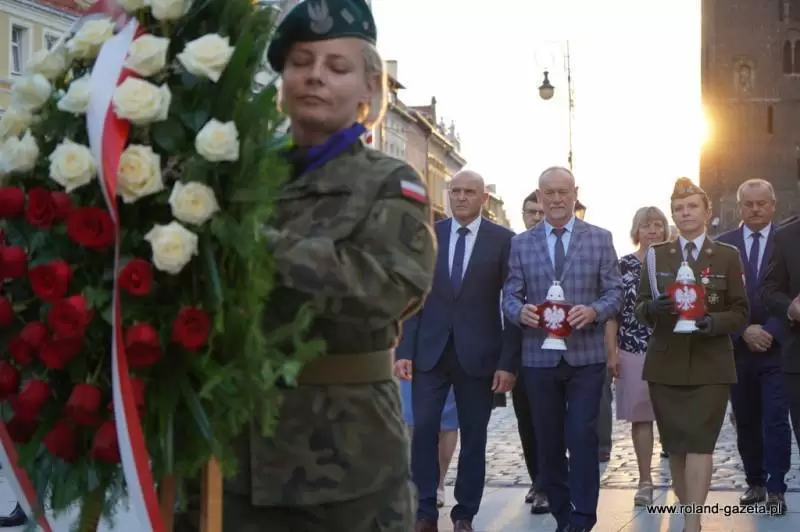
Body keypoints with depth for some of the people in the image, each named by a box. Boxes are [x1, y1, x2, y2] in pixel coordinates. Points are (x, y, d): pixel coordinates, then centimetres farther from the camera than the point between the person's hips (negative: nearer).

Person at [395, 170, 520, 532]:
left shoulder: (503, 240, -1)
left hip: (478, 354, -1)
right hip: (430, 350, 1)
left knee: (473, 436, 7)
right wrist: (404, 350, -4)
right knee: (423, 429, -6)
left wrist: (508, 362, -8)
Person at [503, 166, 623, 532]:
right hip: (539, 357, 2)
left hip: (586, 355, -2)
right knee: (548, 442, 9)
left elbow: (614, 292, 1)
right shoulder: (521, 243, 7)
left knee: (582, 438, -7)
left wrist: (593, 311, -20)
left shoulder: (600, 238, 4)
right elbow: (509, 296, 4)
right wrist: (521, 311, -19)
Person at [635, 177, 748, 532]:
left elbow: (740, 312, 2)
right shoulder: (656, 255, 8)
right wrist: (652, 308, -19)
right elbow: (640, 307, 5)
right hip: (665, 363, 2)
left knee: (700, 443, -10)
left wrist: (714, 322, -19)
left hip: (710, 364, -2)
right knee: (674, 445, 8)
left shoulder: (727, 256, 5)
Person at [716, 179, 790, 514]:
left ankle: (776, 489, 2)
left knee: (775, 421, -5)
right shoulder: (723, 244, 5)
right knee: (746, 422, 9)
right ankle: (755, 482, 22)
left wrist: (770, 332, -13)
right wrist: (744, 331, -9)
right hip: (738, 348, 2)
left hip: (778, 348, -2)